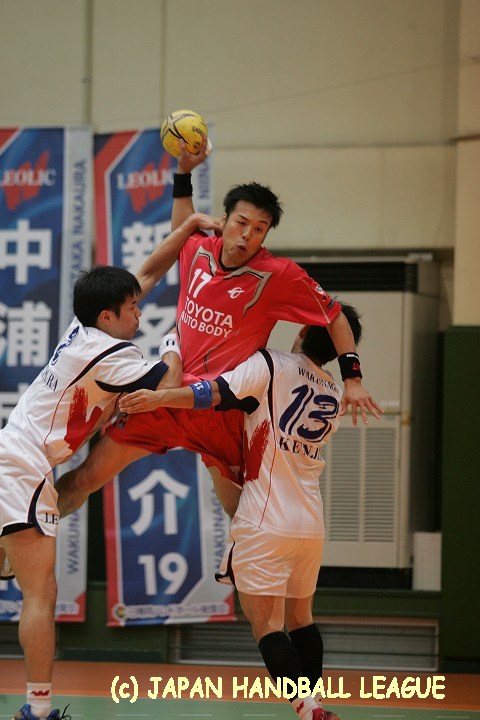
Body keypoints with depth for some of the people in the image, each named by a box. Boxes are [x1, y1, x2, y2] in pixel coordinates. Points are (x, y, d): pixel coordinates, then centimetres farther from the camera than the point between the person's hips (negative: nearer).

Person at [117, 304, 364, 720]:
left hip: (266, 522, -7)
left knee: (267, 624, -6)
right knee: (300, 616, 20)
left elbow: (219, 393, -20)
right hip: (311, 525, 7)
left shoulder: (270, 365, -7)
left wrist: (161, 398, -21)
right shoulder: (333, 398, 13)